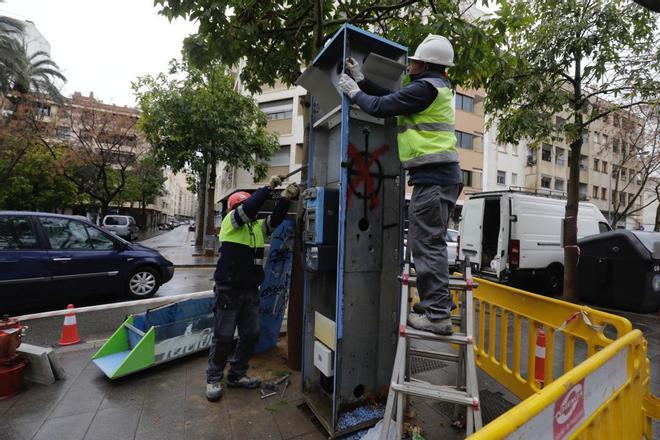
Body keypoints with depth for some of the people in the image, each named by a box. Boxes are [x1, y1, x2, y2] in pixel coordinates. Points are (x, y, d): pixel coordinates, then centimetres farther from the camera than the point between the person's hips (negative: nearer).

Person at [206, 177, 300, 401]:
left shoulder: (258, 226, 11)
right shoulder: (230, 221, -7)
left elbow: (275, 219, -4)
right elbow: (249, 208, -25)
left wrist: (285, 198, -19)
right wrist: (269, 187, -19)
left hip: (251, 291, 6)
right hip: (228, 290, -6)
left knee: (251, 335, 12)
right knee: (223, 337, 4)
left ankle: (237, 374, 30)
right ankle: (214, 379, 24)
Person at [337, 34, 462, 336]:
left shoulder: (425, 87, -8)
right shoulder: (434, 87, 24)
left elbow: (382, 107, -9)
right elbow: (391, 97, 24)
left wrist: (354, 93, 8)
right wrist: (361, 80, 24)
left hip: (432, 175, -11)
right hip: (440, 174, 11)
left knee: (427, 243, -10)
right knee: (429, 242, 14)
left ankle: (437, 315, -4)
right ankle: (434, 303, 24)